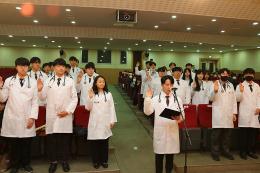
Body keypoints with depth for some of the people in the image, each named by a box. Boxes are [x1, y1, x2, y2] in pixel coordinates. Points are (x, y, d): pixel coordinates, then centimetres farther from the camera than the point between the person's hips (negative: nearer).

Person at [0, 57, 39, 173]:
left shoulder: (33, 82, 1)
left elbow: (35, 102, 1)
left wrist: (32, 117, -6)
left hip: (27, 119, 0)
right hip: (12, 118, 0)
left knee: (27, 143, 7)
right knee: (14, 143, 8)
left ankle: (26, 164, 28)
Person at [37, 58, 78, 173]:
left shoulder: (70, 81, 3)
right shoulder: (48, 81, 5)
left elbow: (74, 98, 1)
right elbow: (43, 97, 7)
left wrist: (68, 111, -8)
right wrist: (39, 90, -13)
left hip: (65, 115, -1)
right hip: (51, 114, 1)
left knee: (65, 139, 7)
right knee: (51, 139, 7)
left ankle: (64, 160, 24)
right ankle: (53, 161, 24)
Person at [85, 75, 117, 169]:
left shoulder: (108, 94, 2)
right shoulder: (92, 94, -2)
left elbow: (111, 108, 3)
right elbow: (88, 108, -5)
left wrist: (112, 120, 0)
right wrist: (90, 97, -18)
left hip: (105, 122, 1)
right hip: (95, 122, -1)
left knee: (105, 142, 10)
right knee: (94, 142, 6)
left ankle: (104, 160, 25)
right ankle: (96, 161, 23)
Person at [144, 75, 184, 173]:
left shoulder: (177, 99, 5)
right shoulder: (155, 99, -1)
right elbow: (147, 112, -9)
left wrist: (180, 118, -19)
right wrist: (148, 98, -18)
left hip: (172, 131, 2)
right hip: (160, 131, -1)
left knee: (170, 155, 13)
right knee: (159, 155, 10)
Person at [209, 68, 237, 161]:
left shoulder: (231, 85, 13)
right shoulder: (215, 84, -1)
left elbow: (234, 99, 13)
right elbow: (211, 98, -8)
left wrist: (234, 112, 8)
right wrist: (215, 90, -27)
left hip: (229, 113, 5)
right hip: (218, 113, -4)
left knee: (227, 134, 11)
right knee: (216, 134, -1)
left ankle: (226, 151, 24)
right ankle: (215, 152, 8)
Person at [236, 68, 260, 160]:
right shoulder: (240, 86, 1)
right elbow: (238, 99, -5)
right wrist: (241, 91, -22)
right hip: (244, 113, -4)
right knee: (244, 133, -1)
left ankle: (251, 151, 17)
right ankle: (243, 151, 7)